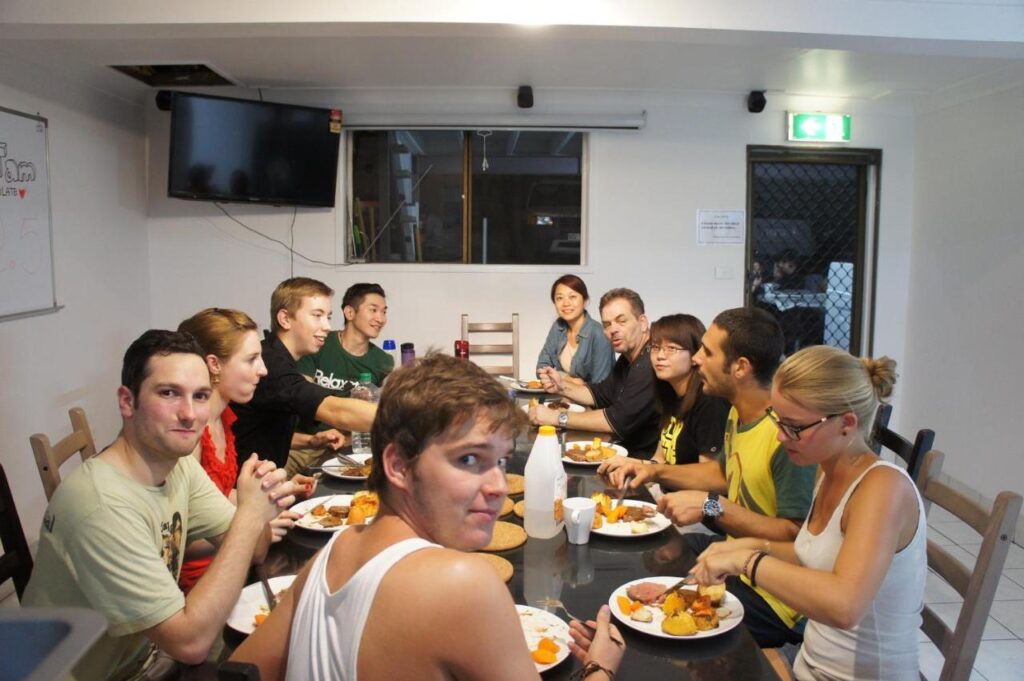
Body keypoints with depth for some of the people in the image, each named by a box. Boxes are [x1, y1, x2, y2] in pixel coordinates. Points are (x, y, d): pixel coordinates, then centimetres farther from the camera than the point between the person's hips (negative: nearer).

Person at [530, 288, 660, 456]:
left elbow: (620, 420, -28)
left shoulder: (652, 362, -25)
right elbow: (601, 393, 20)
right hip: (628, 449, 8)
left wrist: (558, 417, -20)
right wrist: (563, 387, 1)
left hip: (652, 460, -8)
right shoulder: (629, 357, 8)